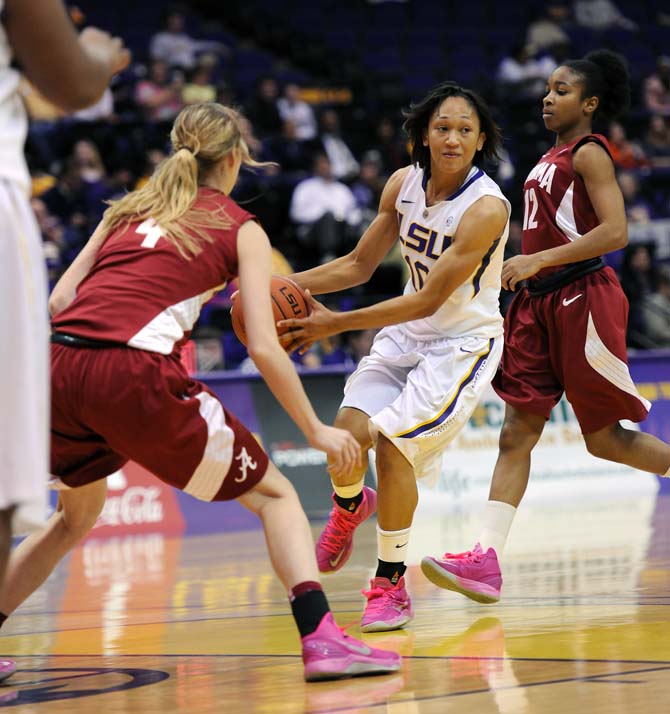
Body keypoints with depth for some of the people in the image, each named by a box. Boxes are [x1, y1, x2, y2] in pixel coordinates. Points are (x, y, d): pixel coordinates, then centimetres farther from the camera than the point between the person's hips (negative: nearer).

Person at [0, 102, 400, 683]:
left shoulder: (128, 210, 26)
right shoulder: (241, 229, 13)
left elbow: (60, 300, 16)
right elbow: (264, 348, 3)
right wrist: (316, 430, 12)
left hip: (58, 367, 5)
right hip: (134, 375, -5)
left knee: (78, 515, 32)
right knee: (272, 492, 10)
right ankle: (321, 638, -9)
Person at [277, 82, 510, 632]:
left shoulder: (487, 208, -25)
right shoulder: (404, 185, -5)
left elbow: (429, 300, -26)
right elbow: (360, 264, 7)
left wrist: (336, 324, -26)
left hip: (464, 342, -5)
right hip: (406, 333, 5)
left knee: (393, 441, -19)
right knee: (348, 432, -12)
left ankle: (391, 584, -2)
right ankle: (350, 506, 26)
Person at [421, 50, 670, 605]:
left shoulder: (589, 153, -9)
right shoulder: (553, 158, 17)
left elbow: (615, 232, -21)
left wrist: (537, 261, -25)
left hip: (581, 300, -8)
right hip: (539, 304, 8)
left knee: (605, 440, -1)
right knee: (517, 433, -2)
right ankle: (485, 563, -9)